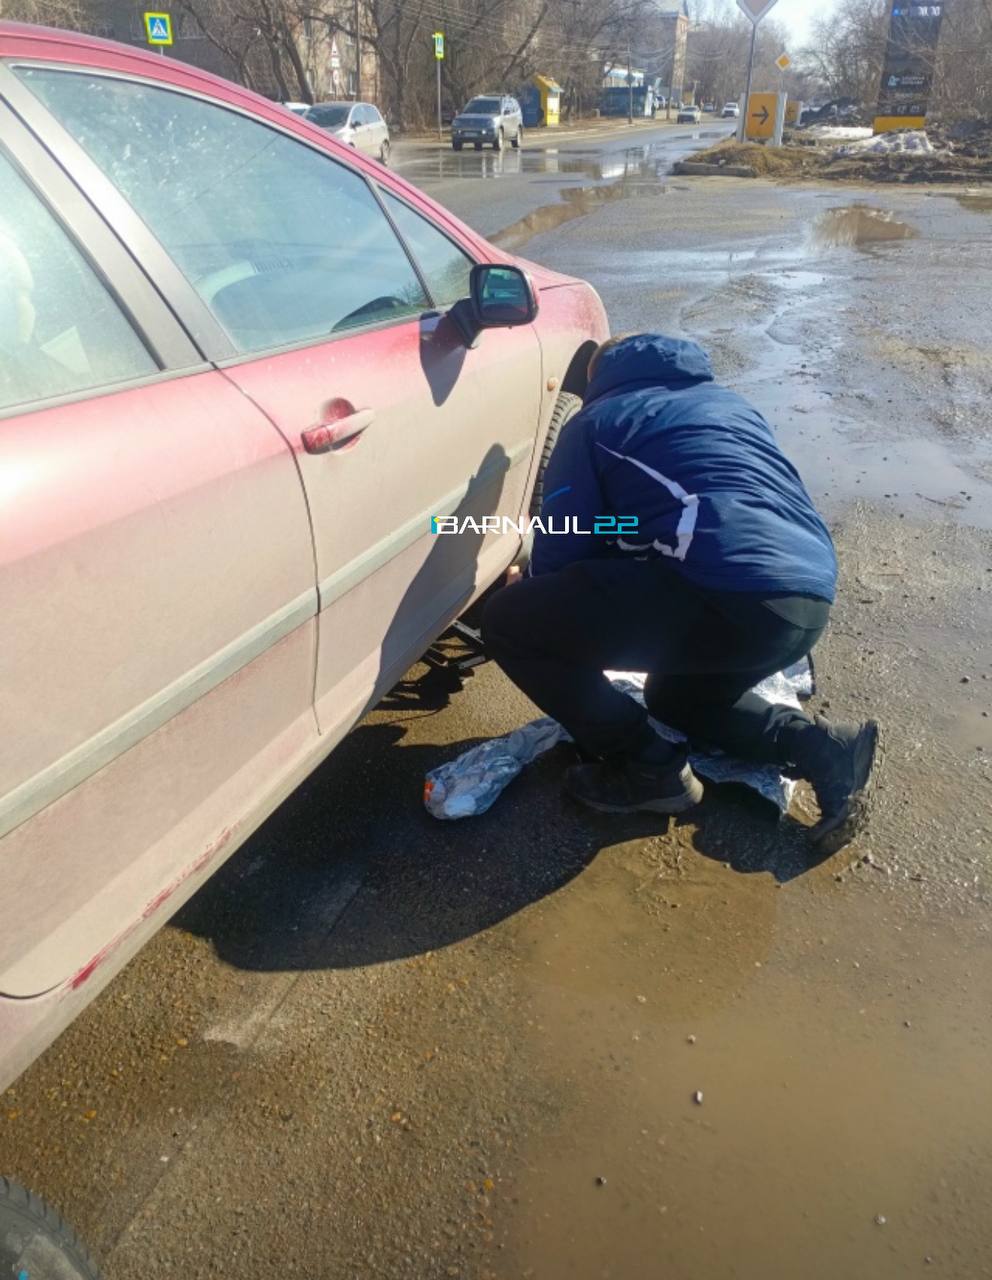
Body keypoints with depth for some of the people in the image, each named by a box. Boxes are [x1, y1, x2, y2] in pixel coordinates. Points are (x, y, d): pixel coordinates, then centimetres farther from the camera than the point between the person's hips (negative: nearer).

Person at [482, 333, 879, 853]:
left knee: (508, 622, 5)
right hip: (809, 600, 9)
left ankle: (646, 769, 11)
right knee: (675, 696, 36)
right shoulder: (730, 404, 32)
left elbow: (559, 552, 7)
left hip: (728, 597, -8)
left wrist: (567, 629, 30)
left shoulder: (596, 421, 13)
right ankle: (821, 747, 15)